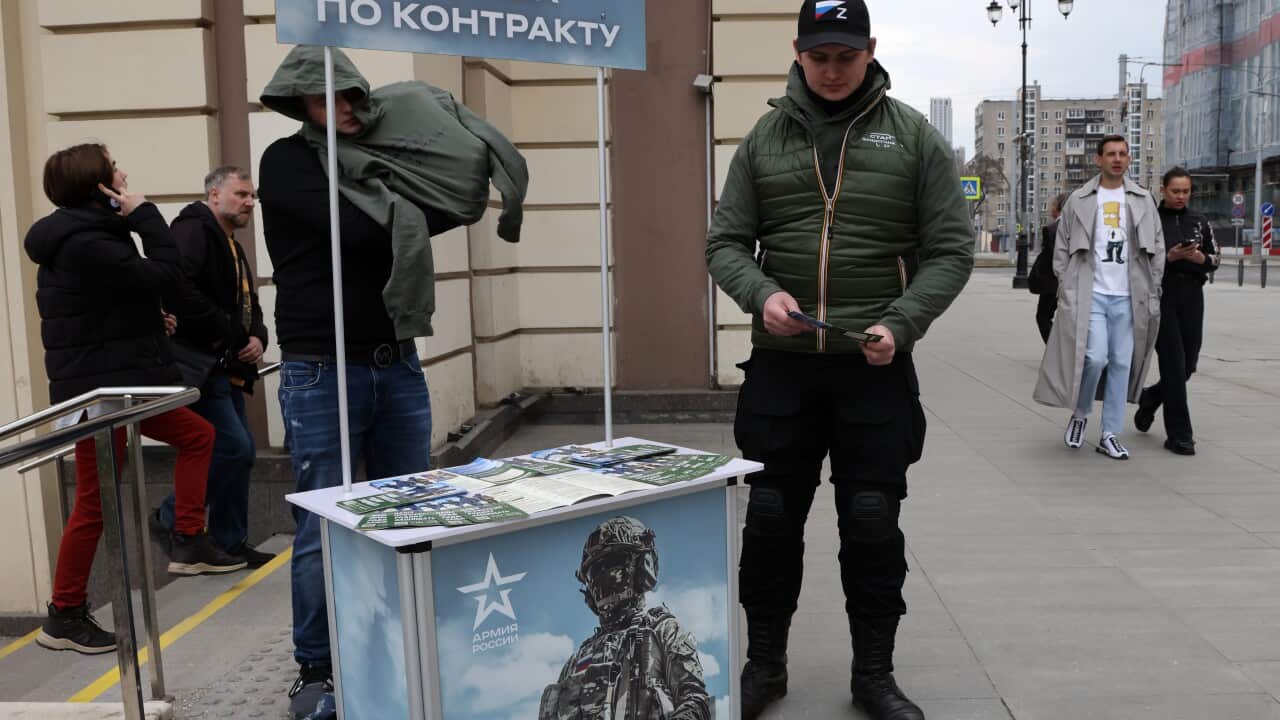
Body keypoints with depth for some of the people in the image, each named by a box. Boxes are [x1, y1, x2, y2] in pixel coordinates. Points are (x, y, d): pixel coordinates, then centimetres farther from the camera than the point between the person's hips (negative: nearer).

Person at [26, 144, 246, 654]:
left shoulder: (80, 236, 12)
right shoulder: (85, 244, -21)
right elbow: (166, 276, -21)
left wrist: (151, 318, 6)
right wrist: (145, 214, -13)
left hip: (121, 382, 11)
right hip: (99, 389, -11)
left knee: (197, 436, 19)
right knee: (95, 503, -2)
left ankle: (188, 542, 22)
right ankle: (64, 616, 11)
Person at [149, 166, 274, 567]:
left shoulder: (233, 248, 22)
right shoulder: (193, 228, -8)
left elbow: (248, 307, 24)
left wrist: (257, 337, 2)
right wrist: (225, 329, -19)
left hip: (227, 368, 10)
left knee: (240, 451, 10)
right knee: (232, 446, -14)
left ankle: (231, 543, 19)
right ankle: (170, 519, 5)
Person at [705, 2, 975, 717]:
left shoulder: (916, 137, 3)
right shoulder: (765, 138, 7)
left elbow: (952, 251, 0)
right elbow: (726, 242, 6)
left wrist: (900, 324, -15)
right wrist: (762, 293, -15)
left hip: (877, 367, -1)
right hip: (780, 364, 2)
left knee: (873, 525, 6)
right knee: (771, 518, 8)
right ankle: (765, 663, 27)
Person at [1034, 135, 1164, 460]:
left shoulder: (1143, 200, 10)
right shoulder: (1079, 200, 4)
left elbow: (1156, 249, 11)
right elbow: (1062, 249, 4)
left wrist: (1153, 292, 5)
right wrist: (1066, 291, -3)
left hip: (1127, 296, 3)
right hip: (1091, 294, -3)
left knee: (1122, 364, 3)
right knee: (1095, 357, -15)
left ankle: (1110, 435, 12)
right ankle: (1080, 413, 12)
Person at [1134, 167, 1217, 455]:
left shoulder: (1199, 221, 11)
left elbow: (1215, 258, 14)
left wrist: (1201, 258, -7)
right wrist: (1169, 257, -19)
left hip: (1192, 296, 5)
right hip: (1161, 296, -5)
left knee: (1188, 364, 7)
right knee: (1174, 363, -7)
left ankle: (1150, 398, 36)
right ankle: (1178, 434, -2)